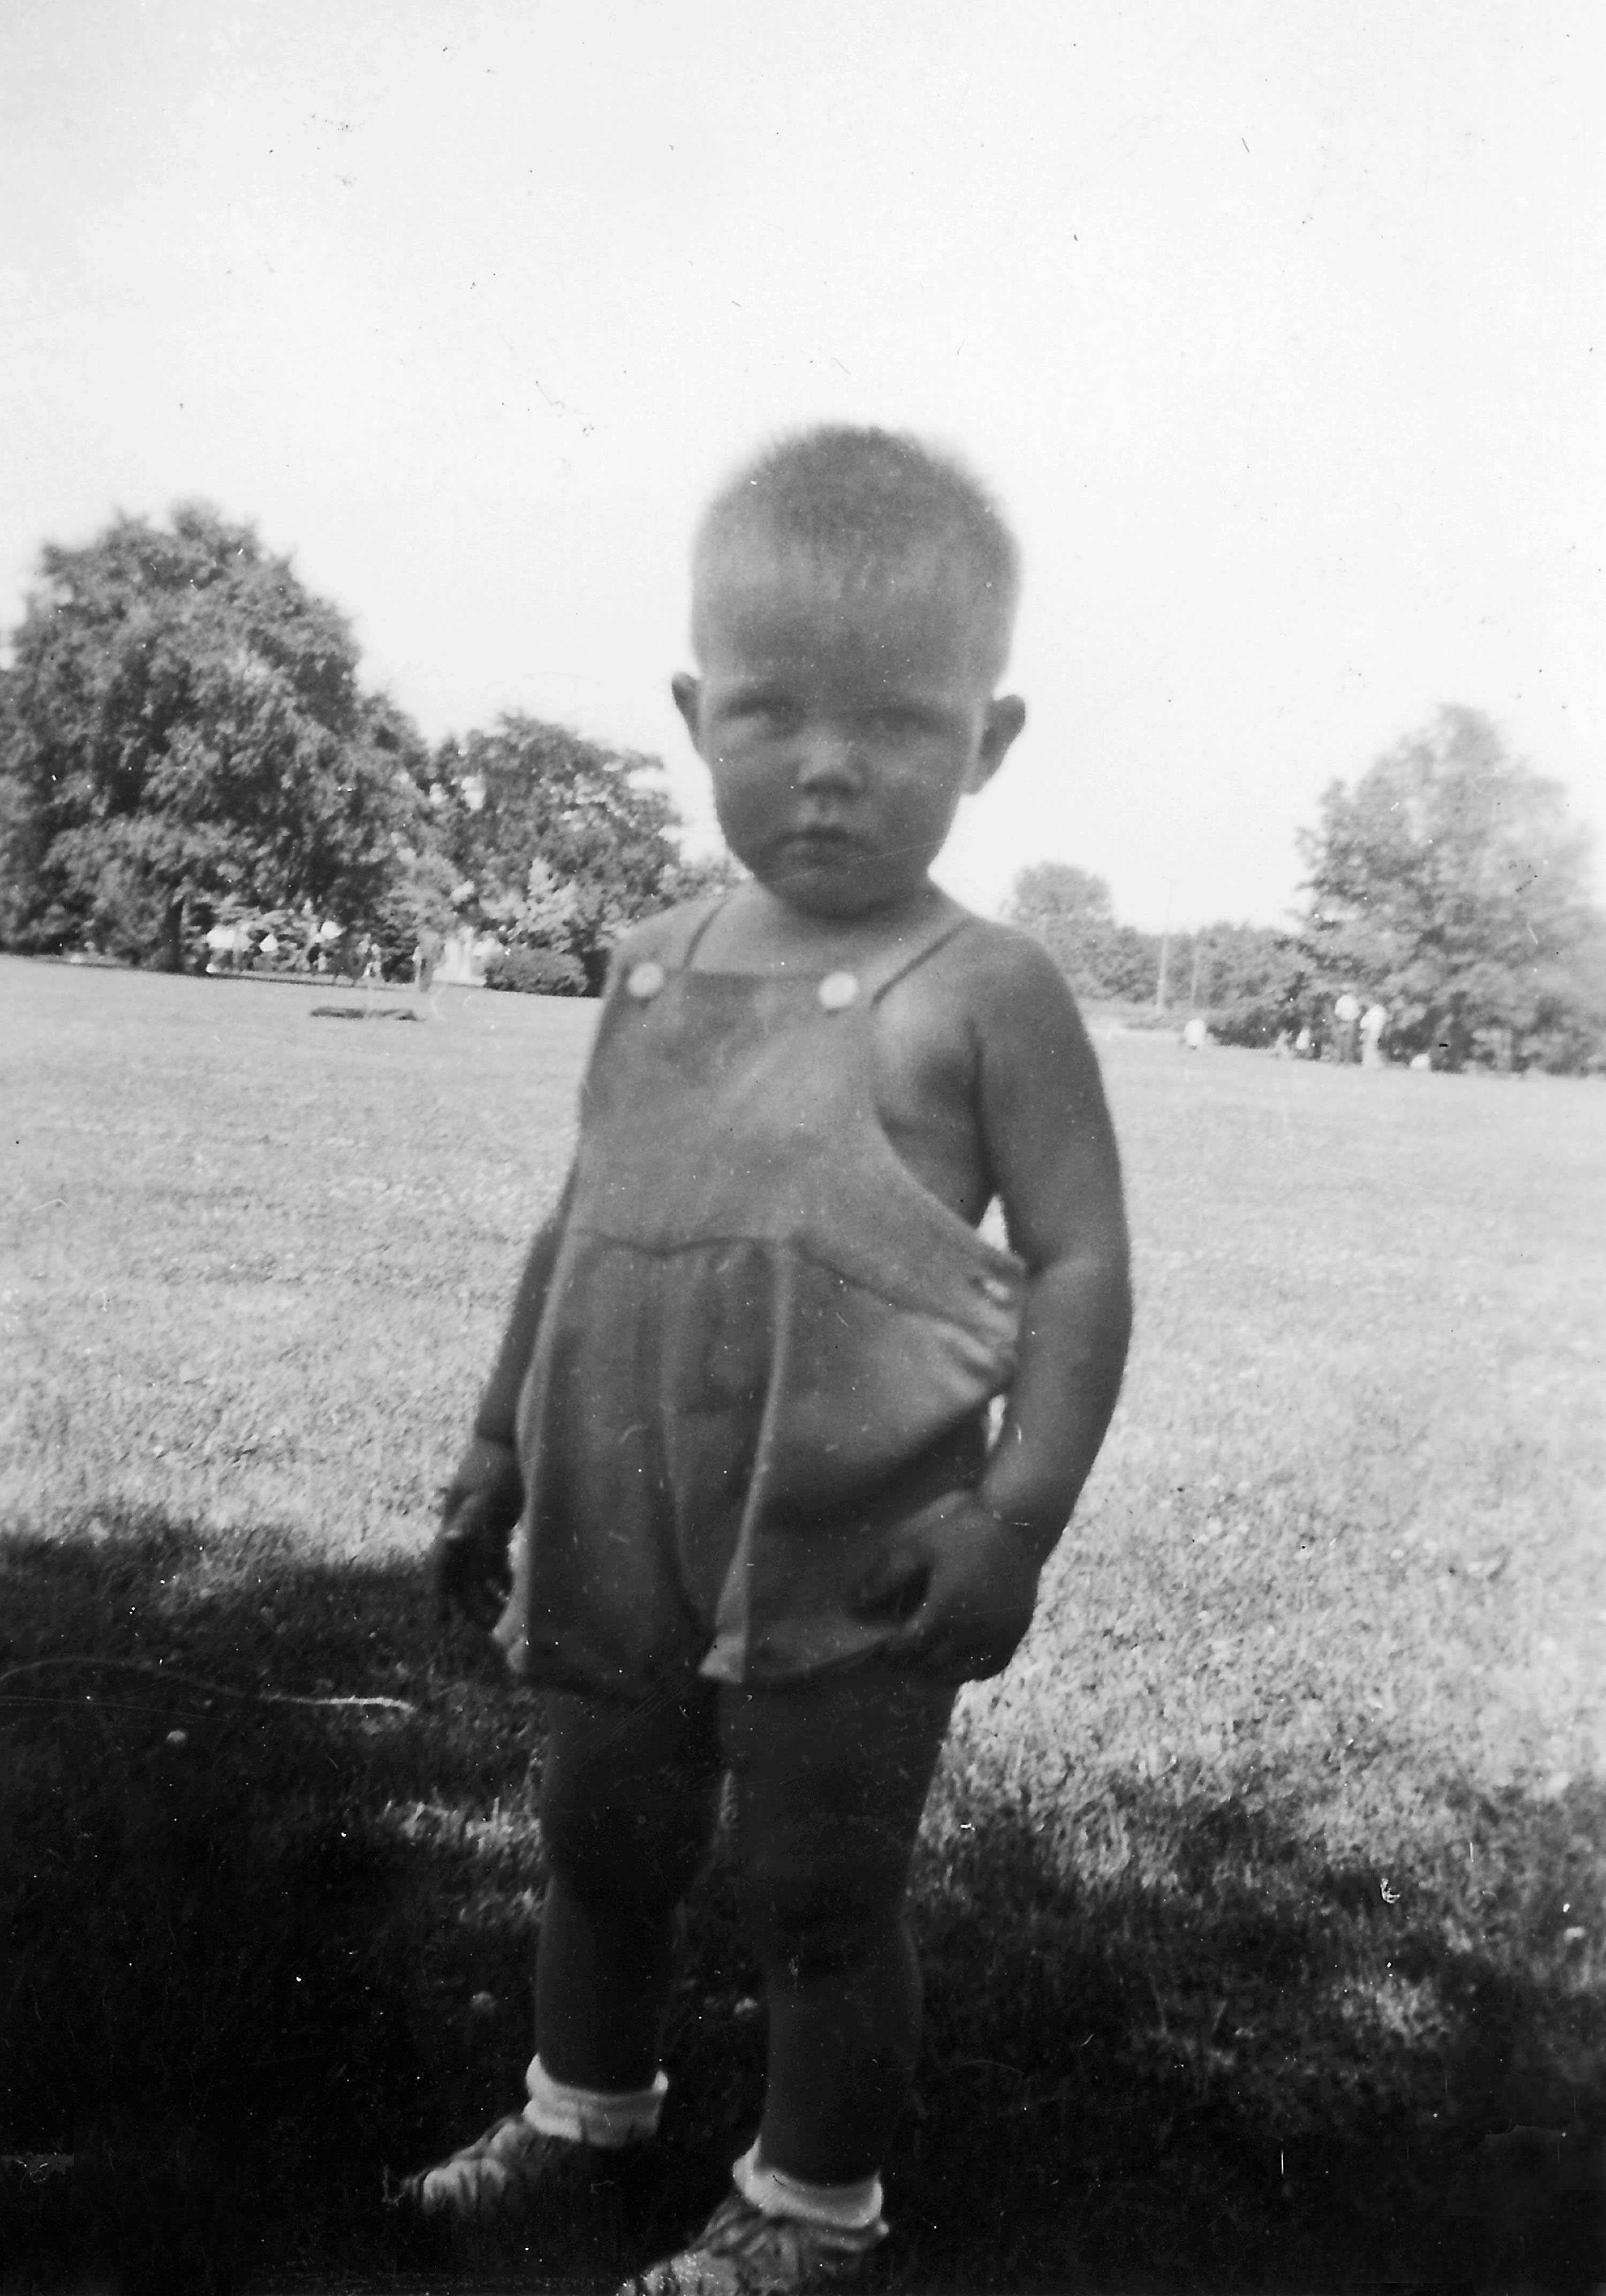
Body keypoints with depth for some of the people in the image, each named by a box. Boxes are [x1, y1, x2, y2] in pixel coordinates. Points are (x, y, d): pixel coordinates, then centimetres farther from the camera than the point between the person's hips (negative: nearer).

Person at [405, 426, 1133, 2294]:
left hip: (852, 1577, -6)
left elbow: (1081, 1257, -12)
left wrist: (1019, 1510, -19)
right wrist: (501, 1442, 13)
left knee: (820, 1896, 10)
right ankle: (584, 2106, 51)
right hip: (624, 1550, 6)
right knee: (599, 1843, 24)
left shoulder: (981, 993, -12)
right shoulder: (654, 969, 5)